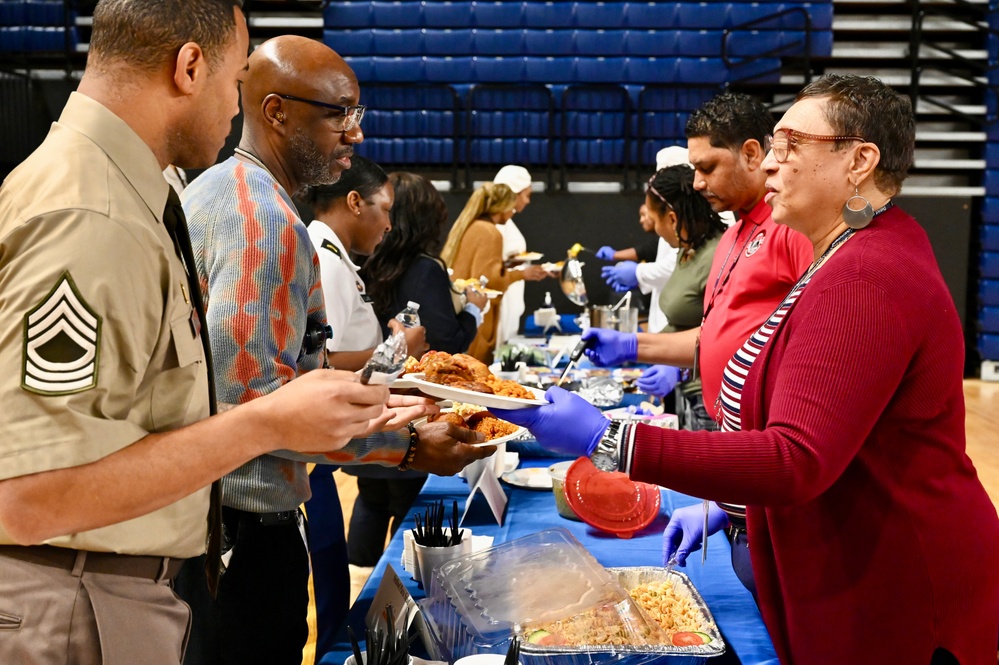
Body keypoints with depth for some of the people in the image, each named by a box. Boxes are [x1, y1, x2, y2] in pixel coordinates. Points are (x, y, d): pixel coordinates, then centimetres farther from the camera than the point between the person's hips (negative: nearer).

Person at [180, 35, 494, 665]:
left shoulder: (213, 190, 13)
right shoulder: (265, 218, -20)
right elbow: (252, 397, -27)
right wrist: (406, 445, -21)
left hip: (199, 498, 11)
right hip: (246, 520, -10)